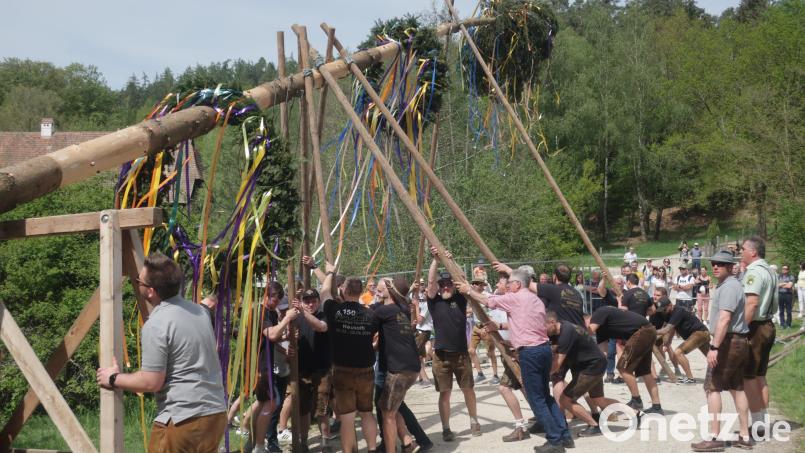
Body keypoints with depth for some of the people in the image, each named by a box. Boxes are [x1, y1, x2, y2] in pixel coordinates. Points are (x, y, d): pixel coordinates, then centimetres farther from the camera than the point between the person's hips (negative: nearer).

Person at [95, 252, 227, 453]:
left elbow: (151, 382, -14)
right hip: (216, 412, 8)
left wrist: (114, 378, 2)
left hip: (183, 419, -8)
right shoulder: (200, 311, 10)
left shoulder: (156, 325, -14)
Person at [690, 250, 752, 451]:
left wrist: (714, 347, -28)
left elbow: (724, 319, -24)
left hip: (728, 342, -10)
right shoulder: (732, 285, 18)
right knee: (737, 388, 13)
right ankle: (745, 436, 16)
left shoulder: (728, 287, -14)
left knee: (712, 387, -9)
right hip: (740, 342, 10)